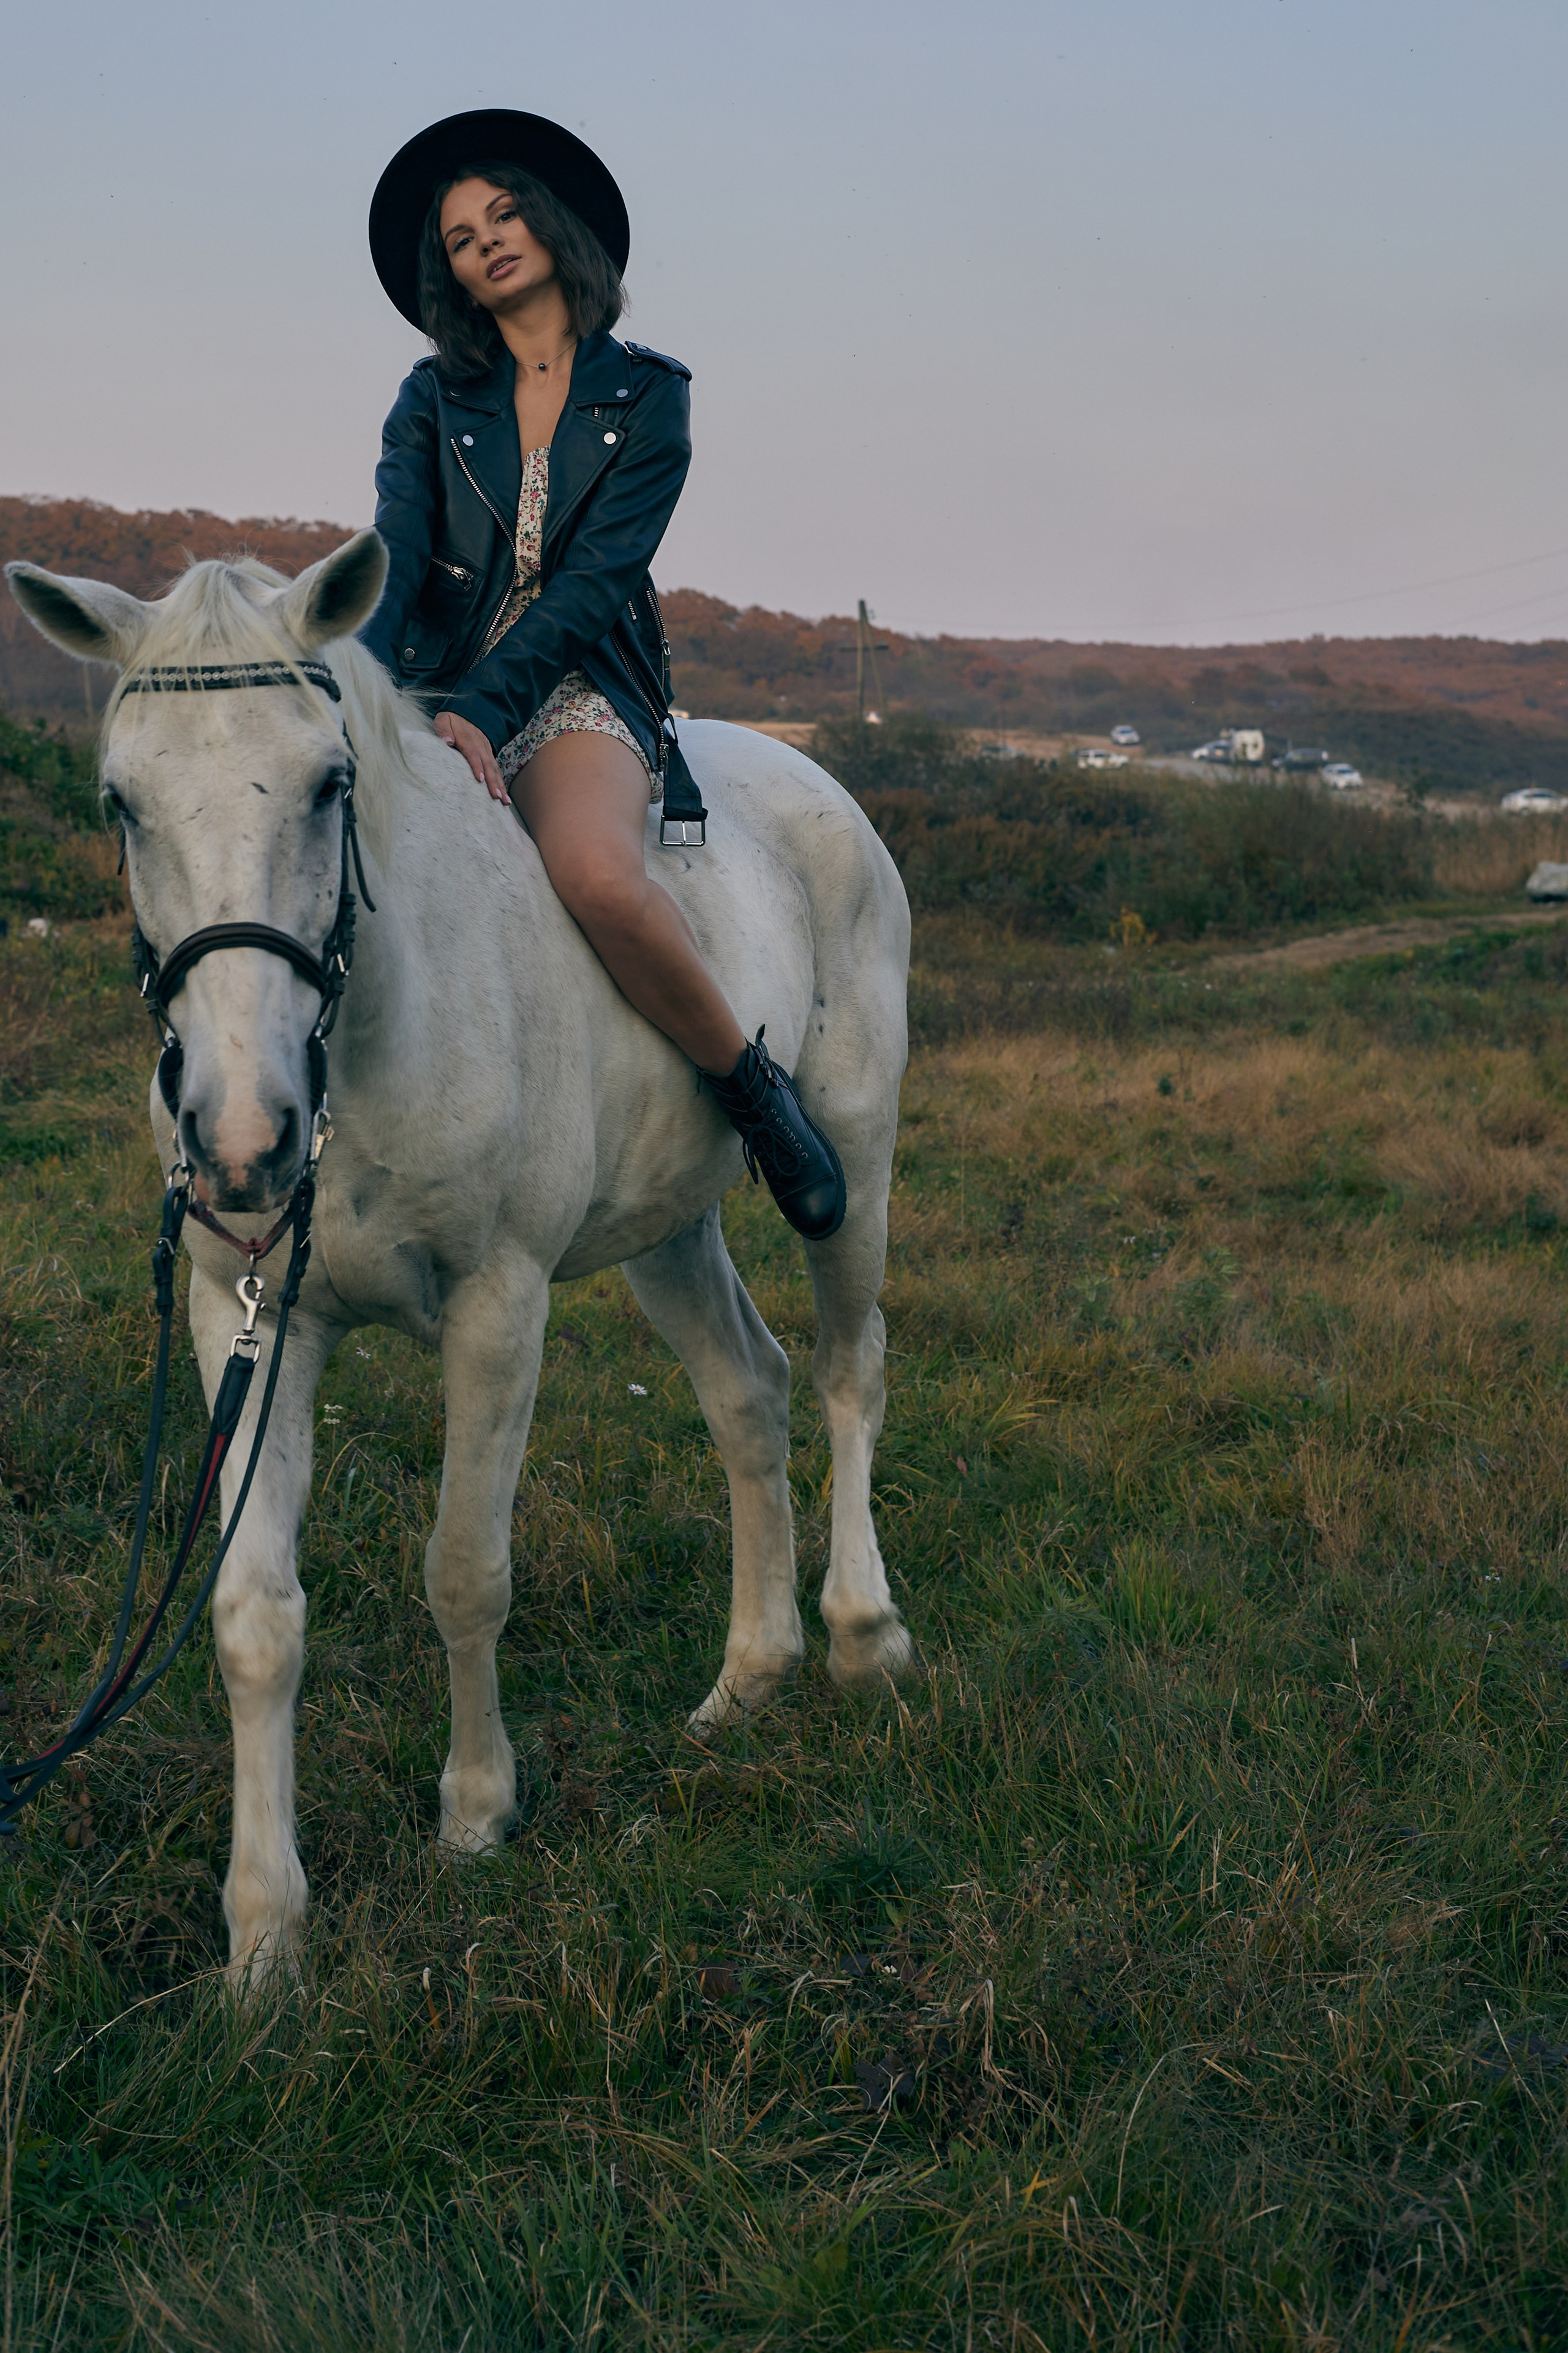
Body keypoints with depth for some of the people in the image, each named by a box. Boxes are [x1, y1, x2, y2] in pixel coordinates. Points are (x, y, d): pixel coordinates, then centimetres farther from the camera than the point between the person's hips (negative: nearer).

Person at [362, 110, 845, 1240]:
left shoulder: (647, 396, 7)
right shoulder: (433, 400, 14)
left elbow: (594, 579, -6)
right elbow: (394, 554, -3)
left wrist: (482, 708, -21)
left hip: (578, 692, -3)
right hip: (436, 691, 3)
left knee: (598, 871, -37)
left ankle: (753, 1084, -15)